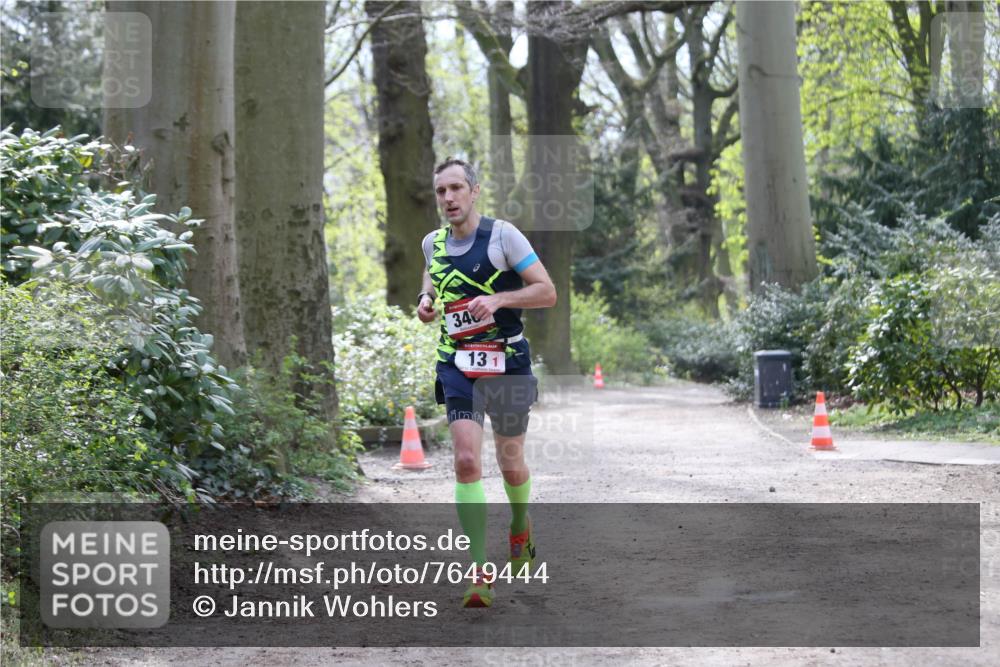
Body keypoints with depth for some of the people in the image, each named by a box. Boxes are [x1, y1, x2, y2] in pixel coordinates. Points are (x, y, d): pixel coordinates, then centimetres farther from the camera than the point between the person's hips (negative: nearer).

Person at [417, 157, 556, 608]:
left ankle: (521, 527, 44)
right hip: (456, 365, 2)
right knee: (466, 461, -13)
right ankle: (480, 574, -13)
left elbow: (547, 292, -8)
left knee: (510, 463, 10)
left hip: (507, 363, -2)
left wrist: (497, 299, -22)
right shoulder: (433, 243, 6)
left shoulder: (502, 235, -9)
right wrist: (426, 298, 7)